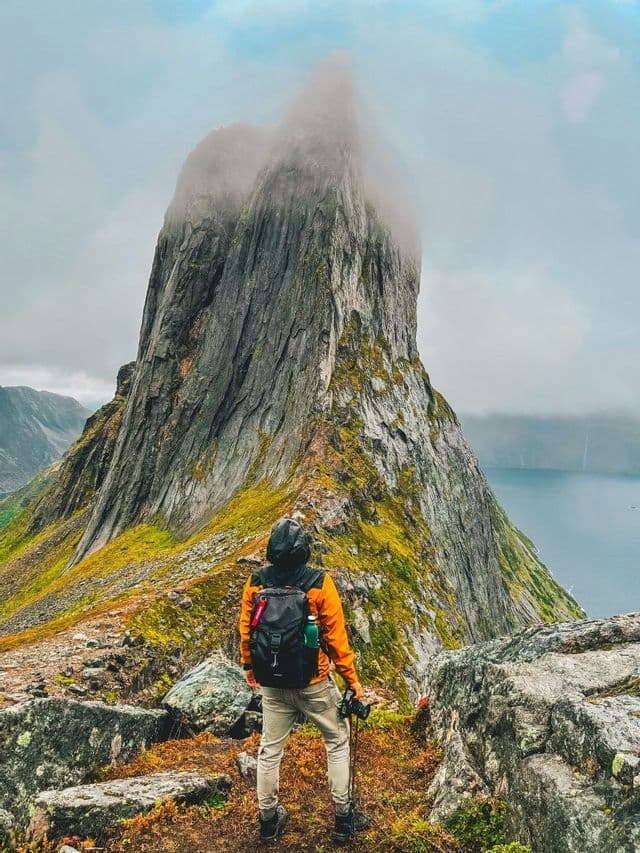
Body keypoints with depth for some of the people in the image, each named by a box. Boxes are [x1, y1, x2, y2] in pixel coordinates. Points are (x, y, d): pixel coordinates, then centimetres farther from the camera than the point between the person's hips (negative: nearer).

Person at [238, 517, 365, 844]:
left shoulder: (255, 583, -7)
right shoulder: (319, 583, -17)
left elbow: (245, 631, 3)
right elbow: (336, 636, -13)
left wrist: (248, 667, 19)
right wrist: (352, 679, -3)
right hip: (315, 684, -3)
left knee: (270, 750, 19)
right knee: (337, 743, 18)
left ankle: (268, 820, 32)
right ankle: (343, 818, 24)